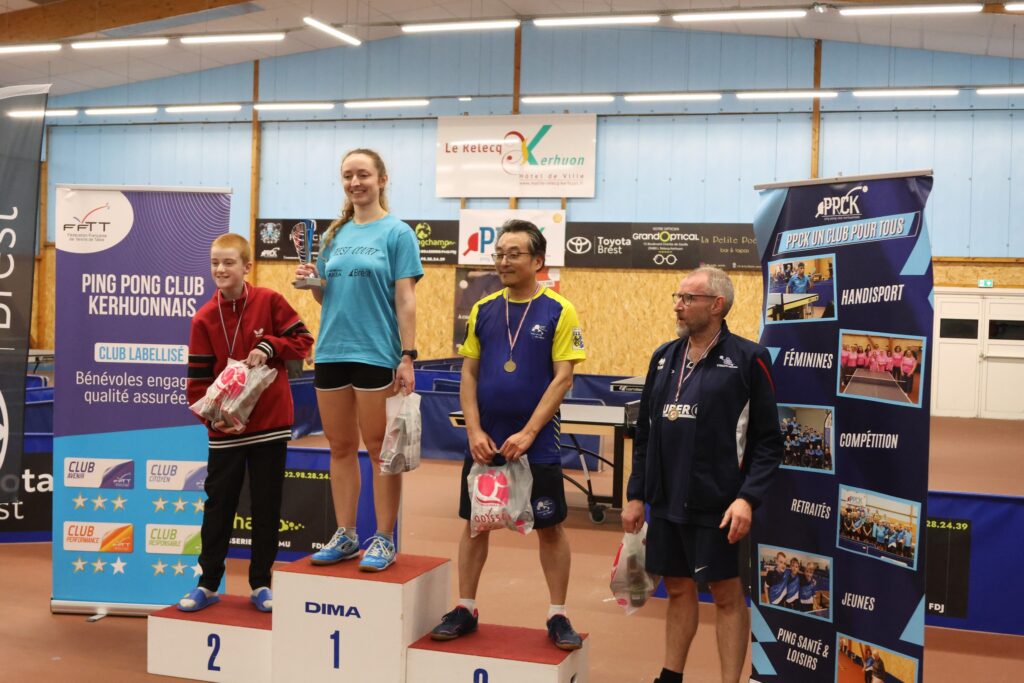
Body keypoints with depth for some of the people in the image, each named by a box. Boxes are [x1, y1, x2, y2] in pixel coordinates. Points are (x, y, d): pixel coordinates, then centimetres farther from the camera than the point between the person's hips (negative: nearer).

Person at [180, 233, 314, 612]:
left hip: (271, 424, 0)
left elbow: (303, 340, -1)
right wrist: (213, 417, -15)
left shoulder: (270, 302, -4)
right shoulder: (204, 318, -3)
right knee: (218, 506, 9)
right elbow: (198, 378, -3)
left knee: (267, 507, 8)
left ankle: (261, 584, 21)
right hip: (226, 429, 1)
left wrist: (269, 346, -17)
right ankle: (207, 583, 22)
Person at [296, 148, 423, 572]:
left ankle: (384, 540, 11)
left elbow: (404, 298, -8)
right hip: (331, 352, 6)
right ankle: (345, 536, 22)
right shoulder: (335, 234, 13)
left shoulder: (397, 232, -3)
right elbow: (326, 297, 17)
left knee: (380, 450, 2)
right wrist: (311, 281, -4)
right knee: (340, 449, 11)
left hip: (376, 354, -6)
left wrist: (407, 356, -14)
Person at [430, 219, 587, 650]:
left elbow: (563, 377, -10)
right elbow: (469, 373, 6)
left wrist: (528, 433, -16)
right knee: (475, 522, 10)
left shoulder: (558, 311, -6)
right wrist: (474, 430, -6)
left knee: (550, 527, 5)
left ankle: (558, 617, 18)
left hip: (536, 445, -3)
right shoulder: (483, 310, 5)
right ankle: (465, 610, 24)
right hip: (484, 442, 4)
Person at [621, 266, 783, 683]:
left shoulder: (747, 359, -7)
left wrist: (747, 498, -18)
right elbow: (644, 434, 13)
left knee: (726, 594, 4)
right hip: (666, 502, 5)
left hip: (716, 505, -5)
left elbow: (768, 441, -8)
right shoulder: (664, 357, 10)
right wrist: (636, 495, 10)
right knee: (678, 589, 16)